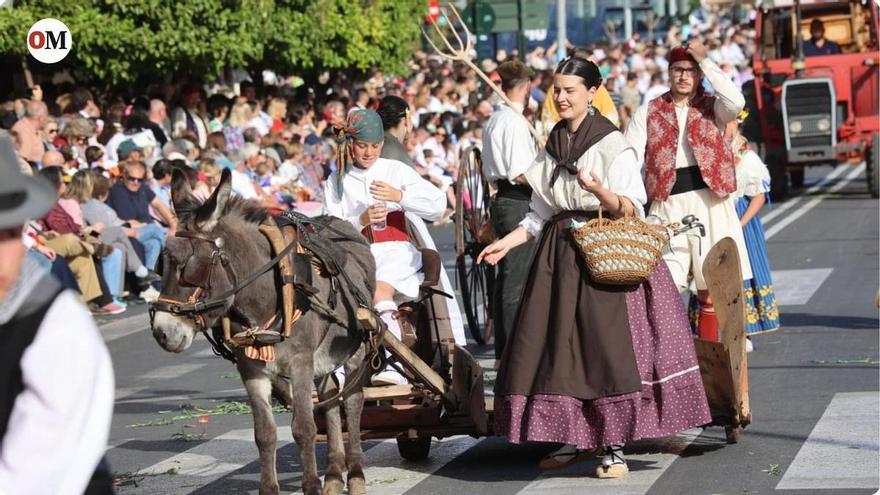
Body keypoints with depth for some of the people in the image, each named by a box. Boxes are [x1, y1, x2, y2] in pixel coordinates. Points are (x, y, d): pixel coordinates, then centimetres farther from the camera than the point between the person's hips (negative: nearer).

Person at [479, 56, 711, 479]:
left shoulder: (612, 144, -5)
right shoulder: (553, 146, 14)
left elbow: (631, 208, -12)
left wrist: (601, 192, -29)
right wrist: (508, 242, 7)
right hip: (560, 254, 6)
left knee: (607, 345, -9)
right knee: (559, 344, 3)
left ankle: (614, 447, -4)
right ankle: (574, 439, 14)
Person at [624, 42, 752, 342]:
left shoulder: (712, 107, 7)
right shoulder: (649, 112, 9)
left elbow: (736, 102, -16)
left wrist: (706, 60, -10)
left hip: (709, 204, 0)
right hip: (667, 207, 0)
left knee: (710, 294, 4)